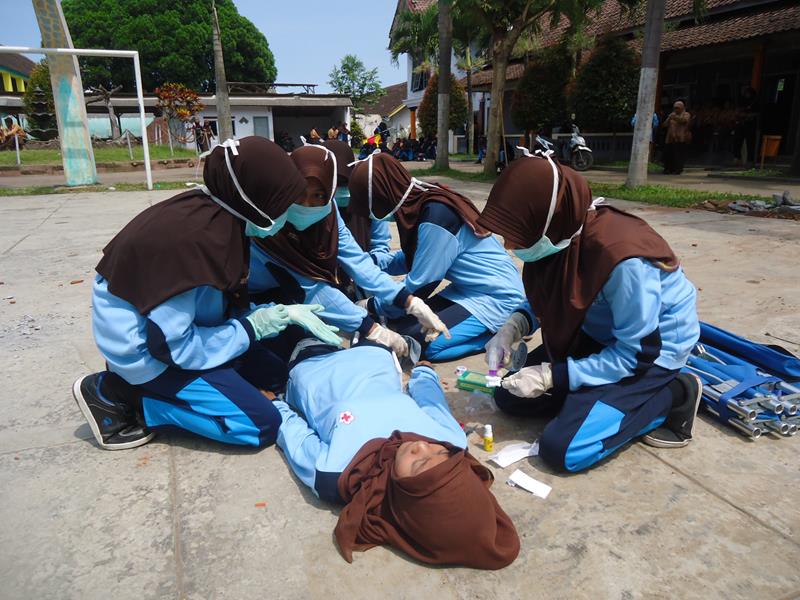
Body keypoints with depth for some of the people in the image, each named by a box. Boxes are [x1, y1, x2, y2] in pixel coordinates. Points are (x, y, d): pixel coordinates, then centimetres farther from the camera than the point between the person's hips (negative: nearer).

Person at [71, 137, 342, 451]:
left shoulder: (219, 216, -4)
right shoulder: (194, 241, -31)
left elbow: (226, 303, 8)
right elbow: (171, 345, -26)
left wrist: (283, 313, -3)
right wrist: (251, 327, -17)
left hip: (171, 330, 9)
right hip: (144, 349, -9)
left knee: (274, 374, 14)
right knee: (263, 424, -9)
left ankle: (133, 387, 10)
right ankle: (116, 394, -3)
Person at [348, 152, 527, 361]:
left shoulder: (436, 215, -27)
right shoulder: (421, 201, -1)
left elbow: (419, 283, -19)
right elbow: (415, 260, 16)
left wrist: (373, 306, -5)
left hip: (497, 296, -9)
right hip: (469, 289, 9)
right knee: (402, 323, 3)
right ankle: (495, 326, 9)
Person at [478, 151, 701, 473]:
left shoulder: (624, 258, -36)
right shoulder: (562, 233, -15)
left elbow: (637, 354, -26)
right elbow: (545, 299, 4)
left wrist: (554, 376, -26)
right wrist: (514, 325, -16)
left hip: (652, 350, -7)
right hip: (597, 334, 7)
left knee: (562, 448, -17)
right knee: (509, 395, 4)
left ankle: (672, 397, 0)